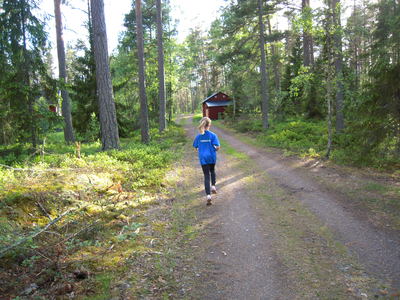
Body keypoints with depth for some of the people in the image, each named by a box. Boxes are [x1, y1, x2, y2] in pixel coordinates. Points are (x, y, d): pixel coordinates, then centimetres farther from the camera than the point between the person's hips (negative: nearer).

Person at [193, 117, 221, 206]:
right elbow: (218, 147, -13)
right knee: (212, 171, 29)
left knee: (206, 175, 3)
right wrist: (215, 149, 9)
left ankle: (208, 195, -4)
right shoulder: (213, 135, -8)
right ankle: (213, 186, 18)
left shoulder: (198, 136, -2)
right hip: (212, 157, -1)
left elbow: (196, 148, 4)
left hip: (203, 158, 1)